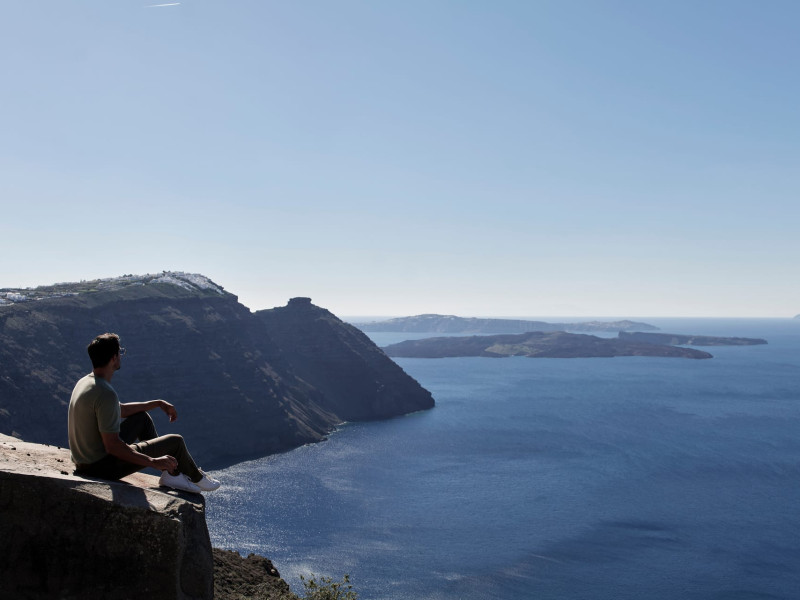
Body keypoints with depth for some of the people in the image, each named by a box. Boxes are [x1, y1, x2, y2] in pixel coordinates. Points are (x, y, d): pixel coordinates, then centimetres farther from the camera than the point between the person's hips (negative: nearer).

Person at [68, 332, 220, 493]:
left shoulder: (84, 382, 4)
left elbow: (119, 410, 20)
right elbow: (112, 446, -29)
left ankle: (171, 475, 26)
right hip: (102, 467, -10)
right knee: (176, 442, 0)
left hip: (83, 460, 10)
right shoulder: (106, 394, -28)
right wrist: (153, 462, -22)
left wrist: (158, 403, 21)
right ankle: (197, 478, 31)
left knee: (142, 417, 24)